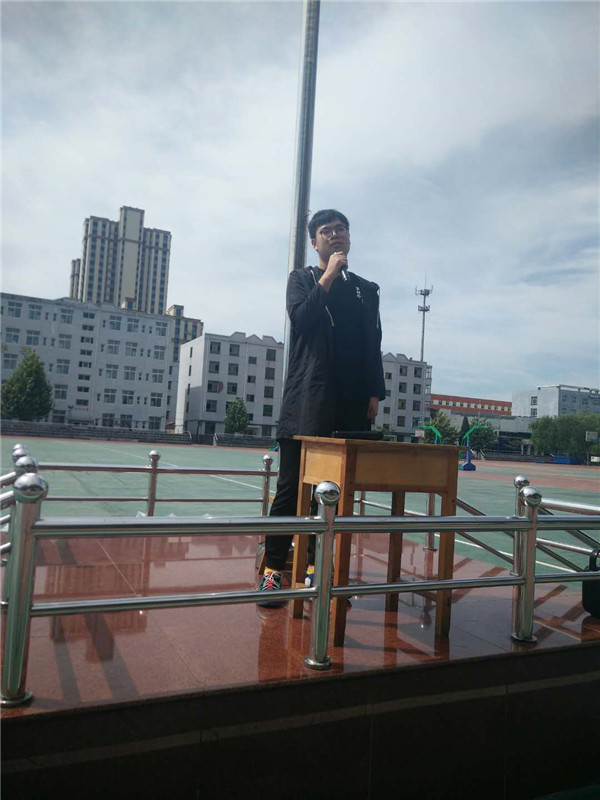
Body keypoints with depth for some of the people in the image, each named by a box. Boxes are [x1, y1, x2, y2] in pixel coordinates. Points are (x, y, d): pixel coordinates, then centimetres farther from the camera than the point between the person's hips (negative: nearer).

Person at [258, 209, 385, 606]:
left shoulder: (366, 289, 19)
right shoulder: (303, 278, 13)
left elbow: (374, 346, 15)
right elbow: (300, 318, -7)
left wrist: (374, 393, 5)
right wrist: (329, 277, -3)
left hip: (351, 404, 3)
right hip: (308, 398, -3)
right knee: (293, 484, -3)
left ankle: (315, 566, 15)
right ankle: (273, 570, 3)